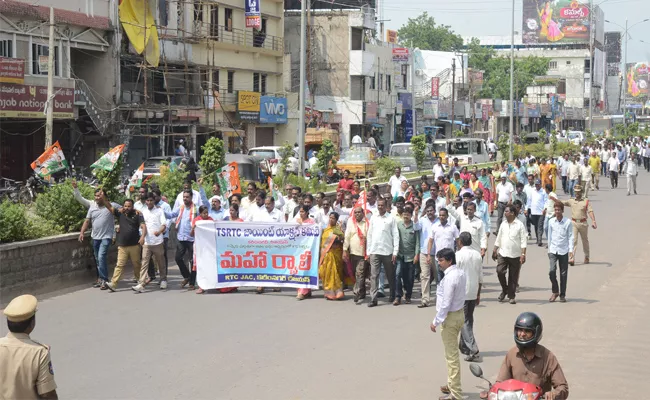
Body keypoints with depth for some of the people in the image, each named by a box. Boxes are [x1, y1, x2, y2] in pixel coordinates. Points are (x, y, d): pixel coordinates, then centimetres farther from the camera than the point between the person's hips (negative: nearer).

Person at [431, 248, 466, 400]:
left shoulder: (450, 278, -24)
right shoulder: (461, 273, 5)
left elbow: (445, 303, -24)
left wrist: (436, 321, -16)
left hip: (450, 317, -10)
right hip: (459, 313, 10)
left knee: (451, 355, -2)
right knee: (452, 353, 22)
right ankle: (452, 385, 33)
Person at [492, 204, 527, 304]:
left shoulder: (519, 225, -6)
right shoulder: (503, 224, 9)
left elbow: (523, 240, -8)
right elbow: (498, 239, 15)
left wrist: (523, 254, -15)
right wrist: (495, 251, 12)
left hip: (515, 255, -3)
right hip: (503, 254, 3)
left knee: (513, 276, 3)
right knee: (500, 271, -11)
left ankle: (511, 296, 12)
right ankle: (504, 290, 12)